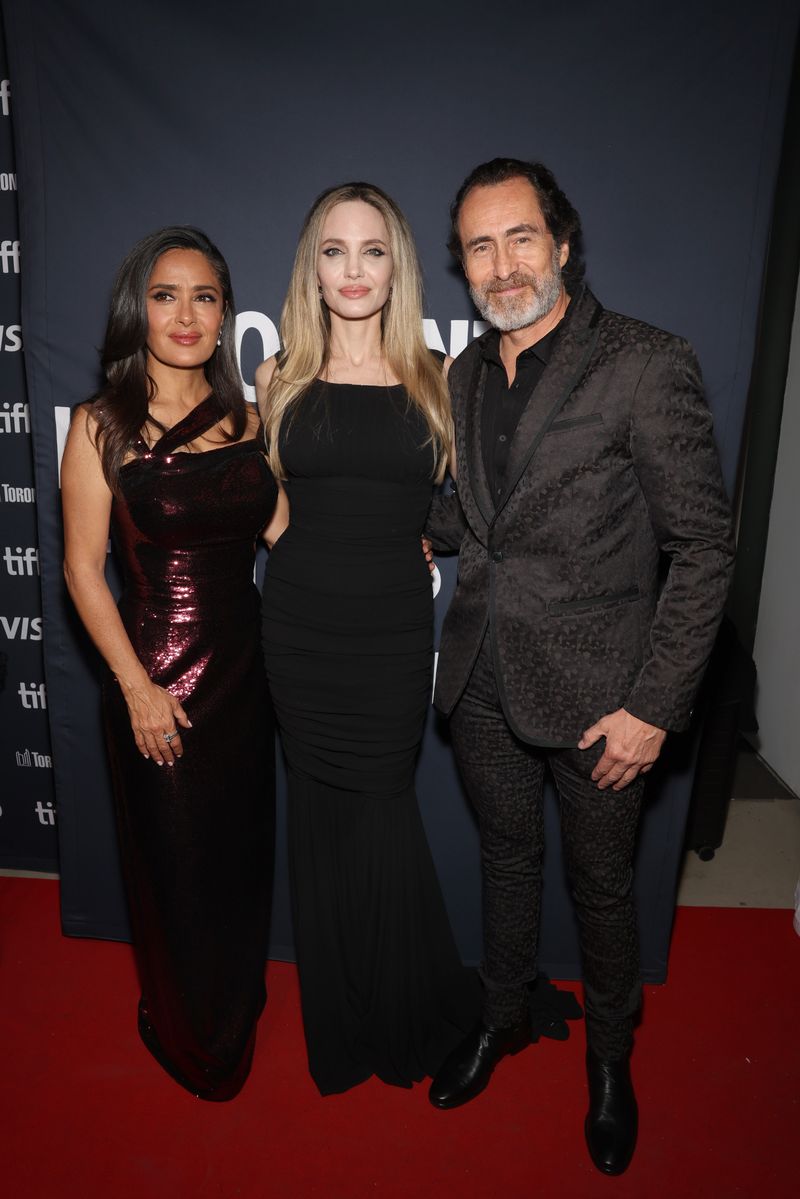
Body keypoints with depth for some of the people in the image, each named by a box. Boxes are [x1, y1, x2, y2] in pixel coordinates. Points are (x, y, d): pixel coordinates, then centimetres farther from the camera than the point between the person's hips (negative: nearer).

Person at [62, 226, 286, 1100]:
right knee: (174, 858, 13)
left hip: (243, 664, 5)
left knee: (243, 848, 20)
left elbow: (283, 529, 5)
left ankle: (238, 1003, 49)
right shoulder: (102, 425, -9)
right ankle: (187, 1034, 42)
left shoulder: (245, 415, 4)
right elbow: (83, 569, -10)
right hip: (158, 676, -4)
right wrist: (137, 686, -13)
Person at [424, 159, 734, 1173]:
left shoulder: (647, 366, -14)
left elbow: (703, 545, -13)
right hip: (482, 680, 5)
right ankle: (501, 1017, 48)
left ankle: (610, 1057, 43)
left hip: (592, 692, -5)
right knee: (506, 856, 23)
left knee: (600, 882, 15)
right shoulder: (467, 373, 6)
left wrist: (655, 707, -16)